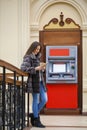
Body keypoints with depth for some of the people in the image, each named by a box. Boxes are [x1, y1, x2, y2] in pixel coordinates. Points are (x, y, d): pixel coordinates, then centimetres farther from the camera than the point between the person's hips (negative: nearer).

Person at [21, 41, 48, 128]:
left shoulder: (37, 57, 17)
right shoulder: (28, 57, -7)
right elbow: (23, 68, -20)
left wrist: (42, 68, 3)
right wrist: (36, 68, -22)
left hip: (40, 81, 8)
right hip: (34, 81, -8)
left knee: (44, 100, 7)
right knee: (36, 100, -2)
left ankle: (34, 114, 23)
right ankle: (36, 120, 8)